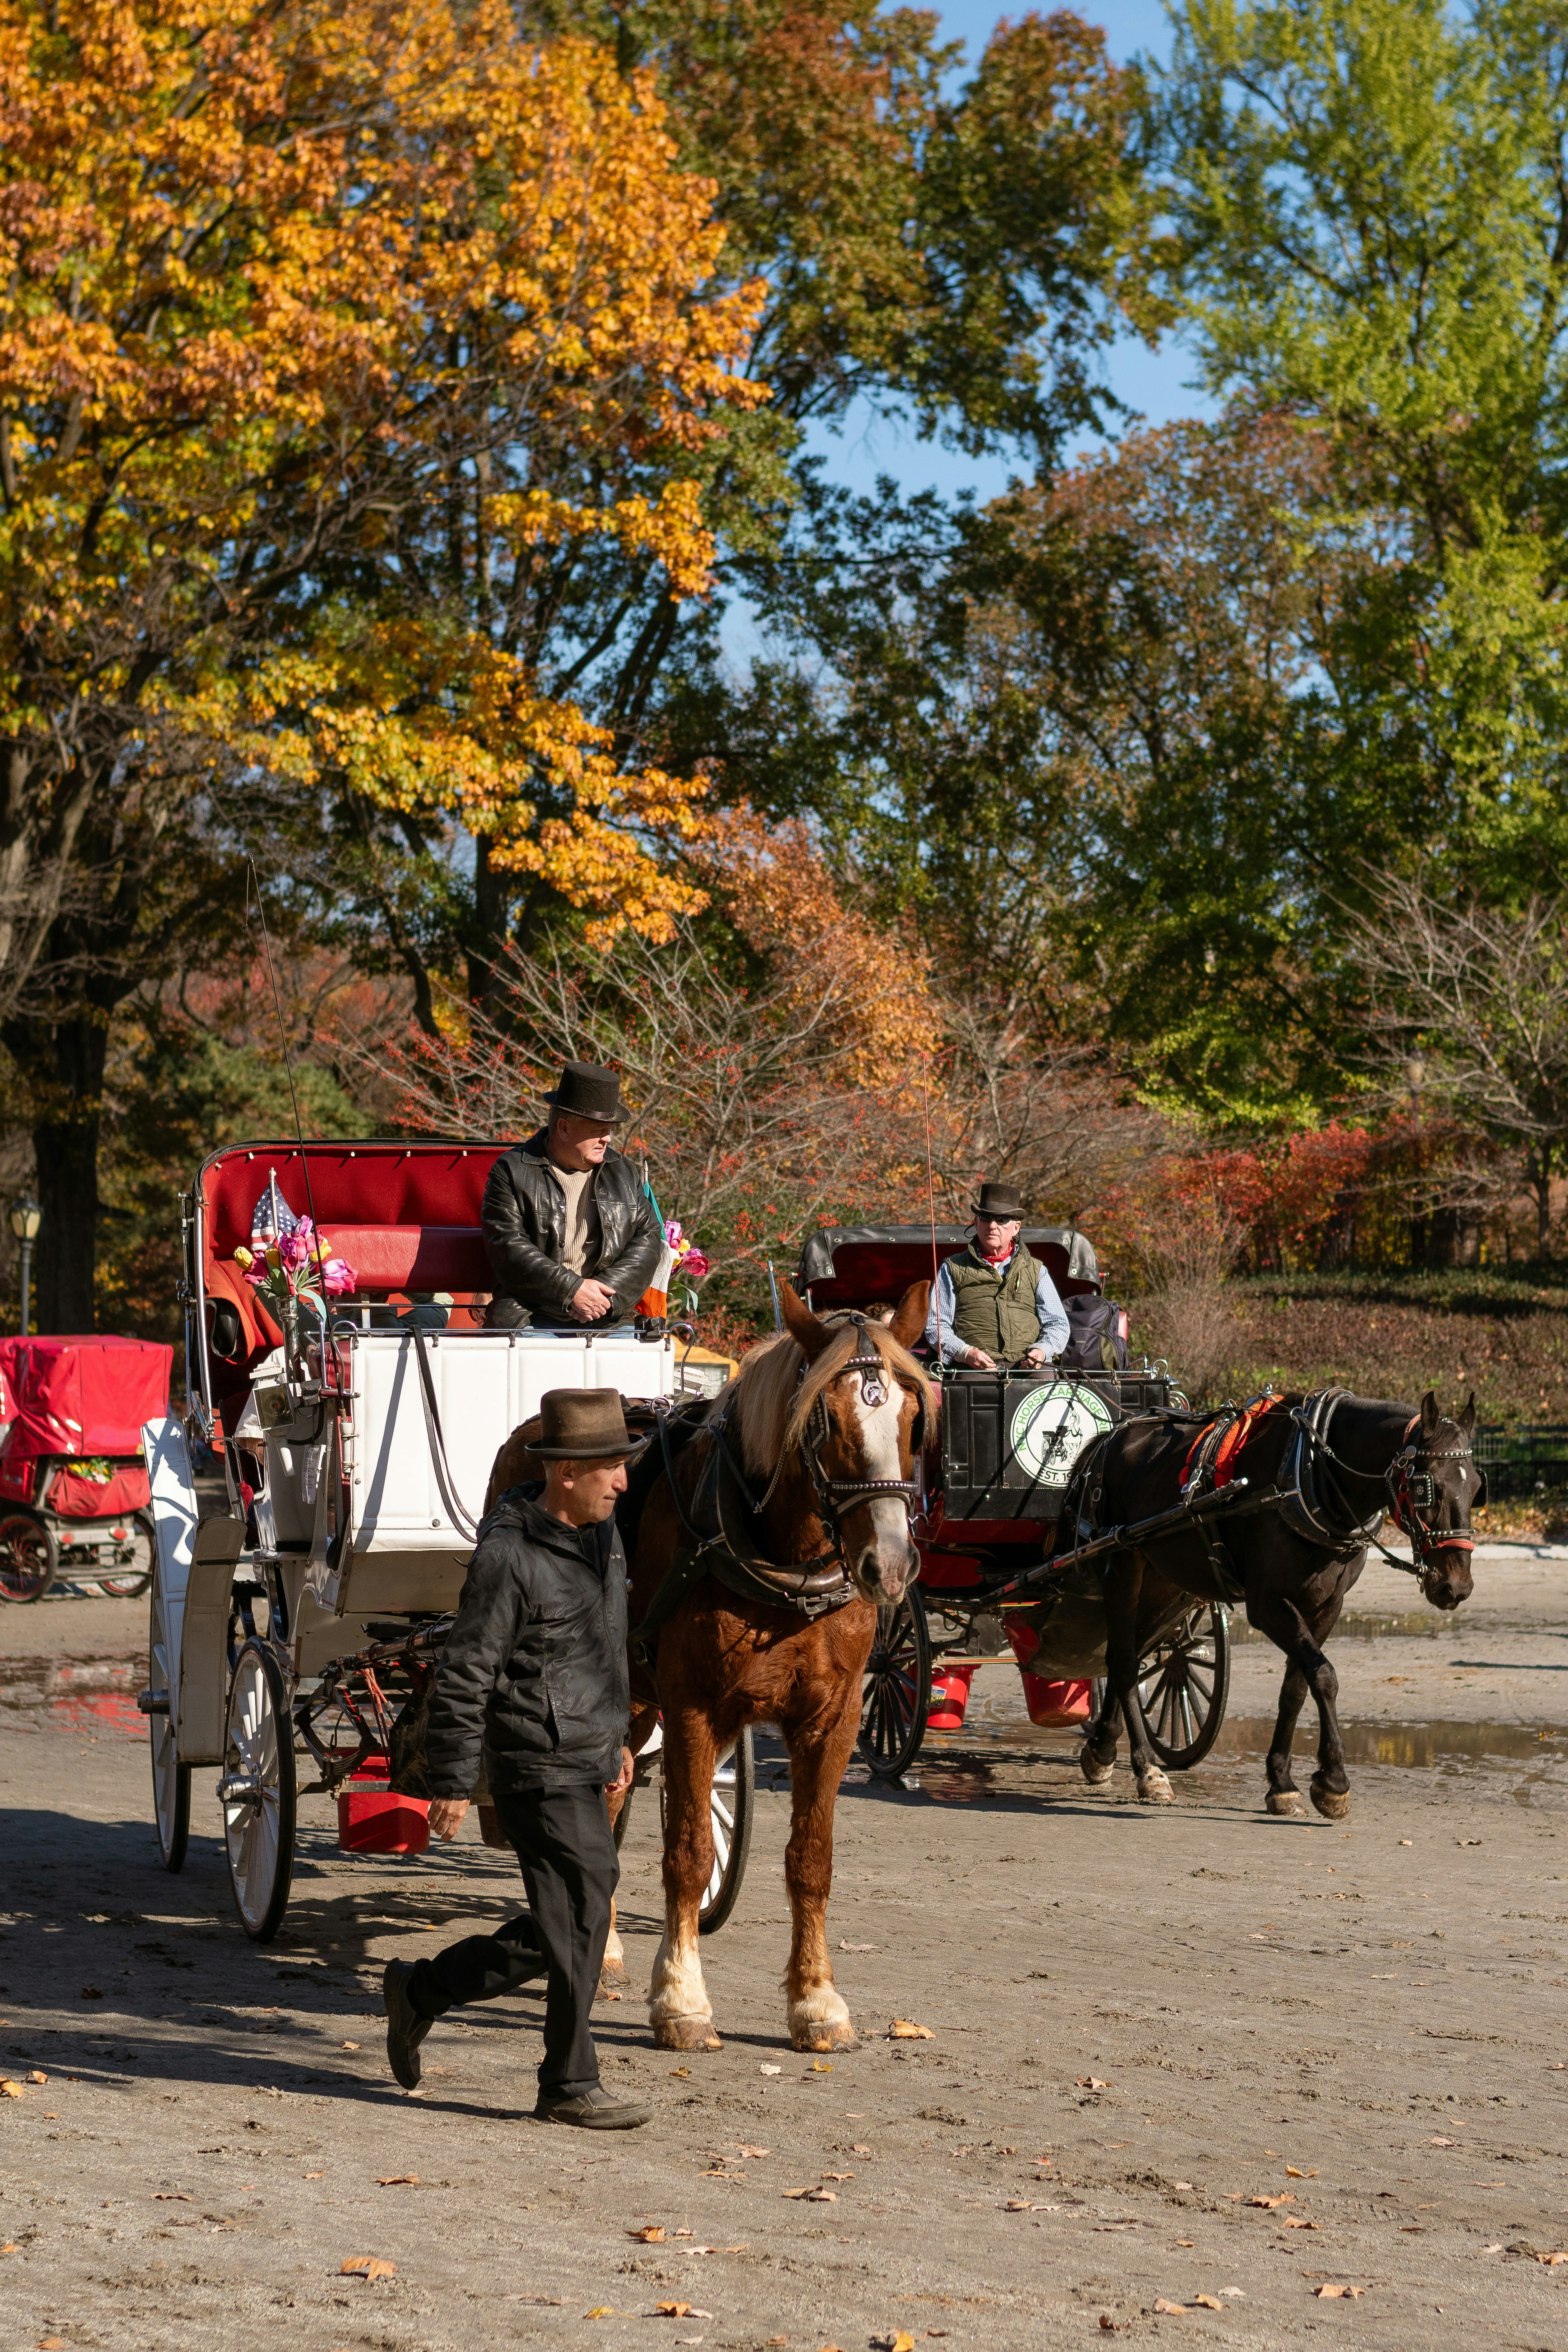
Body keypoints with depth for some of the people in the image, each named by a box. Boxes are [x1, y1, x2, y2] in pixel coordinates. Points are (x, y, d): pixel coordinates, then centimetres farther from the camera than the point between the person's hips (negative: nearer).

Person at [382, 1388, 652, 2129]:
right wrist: (452, 1783, -16)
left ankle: (420, 1991, 26)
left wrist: (617, 1737, 26)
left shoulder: (601, 1532, 8)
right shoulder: (509, 1556, -19)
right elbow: (463, 1678, -17)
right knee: (581, 1920, -4)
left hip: (587, 1762, 9)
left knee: (551, 1937, 12)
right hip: (540, 1769, -9)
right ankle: (571, 2088, 8)